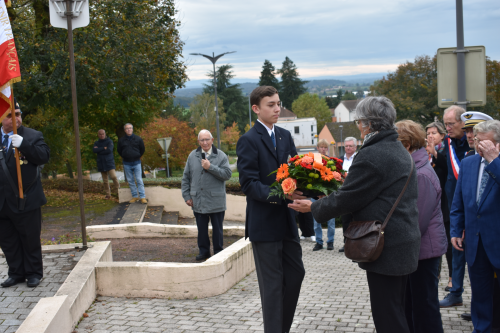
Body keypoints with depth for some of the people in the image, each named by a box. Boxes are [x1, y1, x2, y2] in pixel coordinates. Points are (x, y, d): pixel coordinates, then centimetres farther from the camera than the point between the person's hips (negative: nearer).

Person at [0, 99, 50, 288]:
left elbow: (44, 156, -16)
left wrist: (23, 144, -26)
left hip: (26, 200, -4)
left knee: (30, 239, 7)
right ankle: (16, 273, 27)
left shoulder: (33, 136, -3)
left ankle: (34, 273, 21)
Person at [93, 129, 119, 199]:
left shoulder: (109, 141, 1)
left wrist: (99, 150, -8)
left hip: (109, 162, -3)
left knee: (113, 176, -20)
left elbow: (109, 150, -16)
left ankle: (117, 187, 5)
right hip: (101, 164, 4)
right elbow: (95, 150, -7)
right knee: (105, 180, 6)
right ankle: (108, 194, 14)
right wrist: (103, 148, -13)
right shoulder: (96, 143, 12)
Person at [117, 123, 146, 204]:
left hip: (136, 162, -2)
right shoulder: (121, 140, 2)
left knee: (139, 180, -4)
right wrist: (124, 158, 14)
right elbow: (119, 150, 16)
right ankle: (135, 196, 13)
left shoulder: (138, 139, 0)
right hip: (127, 164, 2)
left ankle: (142, 197, -3)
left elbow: (142, 149, 12)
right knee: (130, 181, 5)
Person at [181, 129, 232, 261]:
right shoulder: (192, 156, 6)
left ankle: (218, 252, 21)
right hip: (198, 201, 3)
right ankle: (204, 251, 25)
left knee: (217, 229, 8)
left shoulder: (221, 156, -3)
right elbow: (186, 177, 10)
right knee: (202, 229, 12)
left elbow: (227, 174, -14)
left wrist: (210, 167, -19)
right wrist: (187, 196, 4)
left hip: (216, 201, -3)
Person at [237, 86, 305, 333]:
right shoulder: (249, 140, -11)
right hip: (264, 223, -7)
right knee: (272, 283, 2)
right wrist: (280, 195, -30)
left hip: (286, 220, 7)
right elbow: (249, 184, -17)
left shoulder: (284, 136, 10)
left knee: (295, 274, 15)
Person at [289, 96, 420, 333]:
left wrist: (313, 207, -1)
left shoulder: (371, 155, -19)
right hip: (404, 243, 10)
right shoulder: (399, 150, 13)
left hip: (387, 249, -10)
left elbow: (347, 199, -15)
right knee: (395, 313, 19)